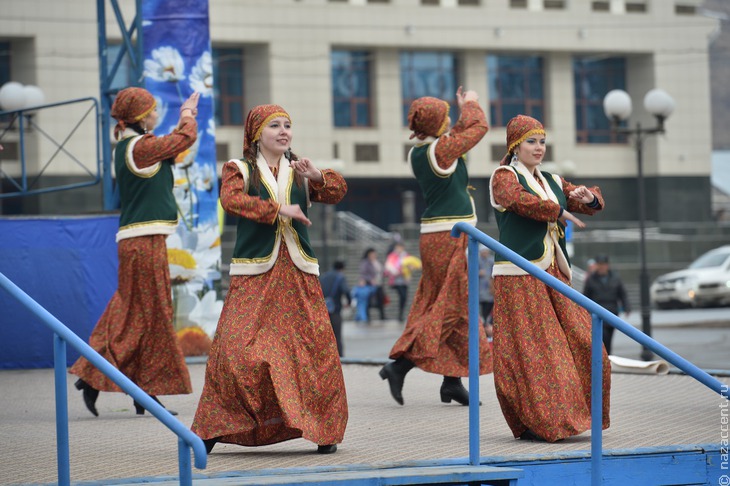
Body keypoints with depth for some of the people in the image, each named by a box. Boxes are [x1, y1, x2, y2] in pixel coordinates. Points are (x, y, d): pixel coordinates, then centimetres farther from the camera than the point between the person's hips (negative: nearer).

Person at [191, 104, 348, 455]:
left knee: (316, 348, -6)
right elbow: (231, 199, -13)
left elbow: (337, 193, 5)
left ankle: (323, 429, 4)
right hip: (254, 274, -3)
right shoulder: (239, 169, 7)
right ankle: (215, 428, 3)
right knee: (236, 347, -10)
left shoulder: (299, 172, 17)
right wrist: (278, 209, -15)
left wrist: (317, 175, -14)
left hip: (299, 274, 3)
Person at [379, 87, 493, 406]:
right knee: (452, 307, -6)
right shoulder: (440, 149, -15)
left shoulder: (417, 153, 8)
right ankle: (401, 364, -13)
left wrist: (464, 112, 24)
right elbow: (479, 127, -3)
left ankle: (452, 381, 11)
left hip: (435, 235, 9)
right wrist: (470, 105, 15)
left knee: (456, 307, 11)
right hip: (450, 236, -9)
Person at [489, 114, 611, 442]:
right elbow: (523, 201, -20)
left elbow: (594, 204, 19)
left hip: (553, 277, 7)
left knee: (580, 342, 2)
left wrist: (588, 197, -4)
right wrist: (561, 213, -15)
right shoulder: (503, 177, 0)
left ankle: (564, 415, 11)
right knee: (528, 351, -8)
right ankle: (532, 423, -4)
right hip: (518, 277, -7)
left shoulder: (552, 182, 20)